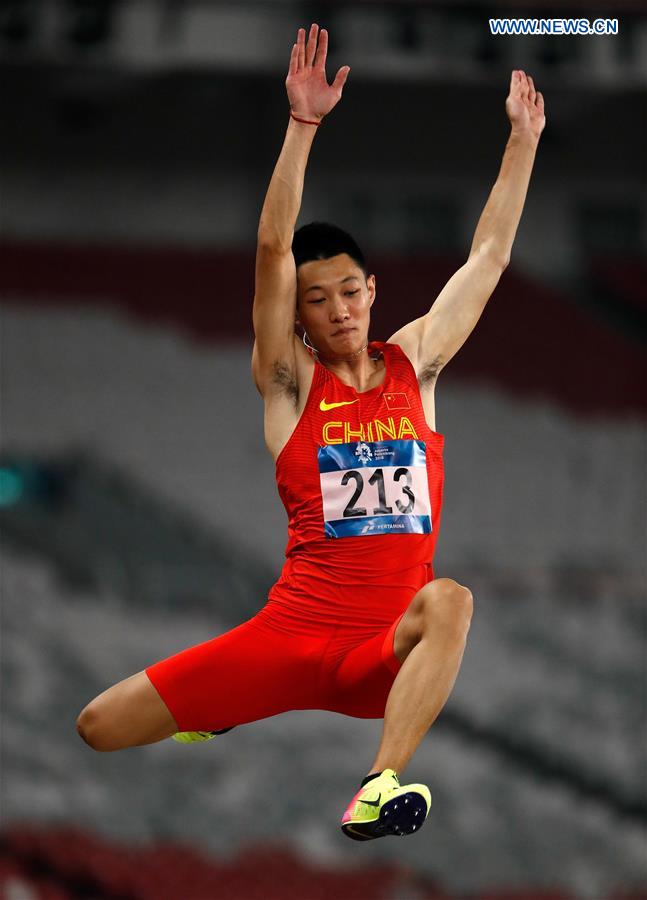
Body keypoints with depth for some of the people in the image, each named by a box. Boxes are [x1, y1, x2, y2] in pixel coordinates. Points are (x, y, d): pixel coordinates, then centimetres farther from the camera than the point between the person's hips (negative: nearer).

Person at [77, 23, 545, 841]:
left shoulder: (413, 363, 10)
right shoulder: (289, 379, 2)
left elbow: (489, 255, 13)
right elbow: (273, 249, -11)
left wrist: (523, 138, 11)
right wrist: (303, 124, -20)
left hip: (385, 648, 0)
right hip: (294, 630, 0)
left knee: (448, 600, -37)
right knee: (99, 727, -6)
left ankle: (378, 789, -45)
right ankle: (217, 709, 27)